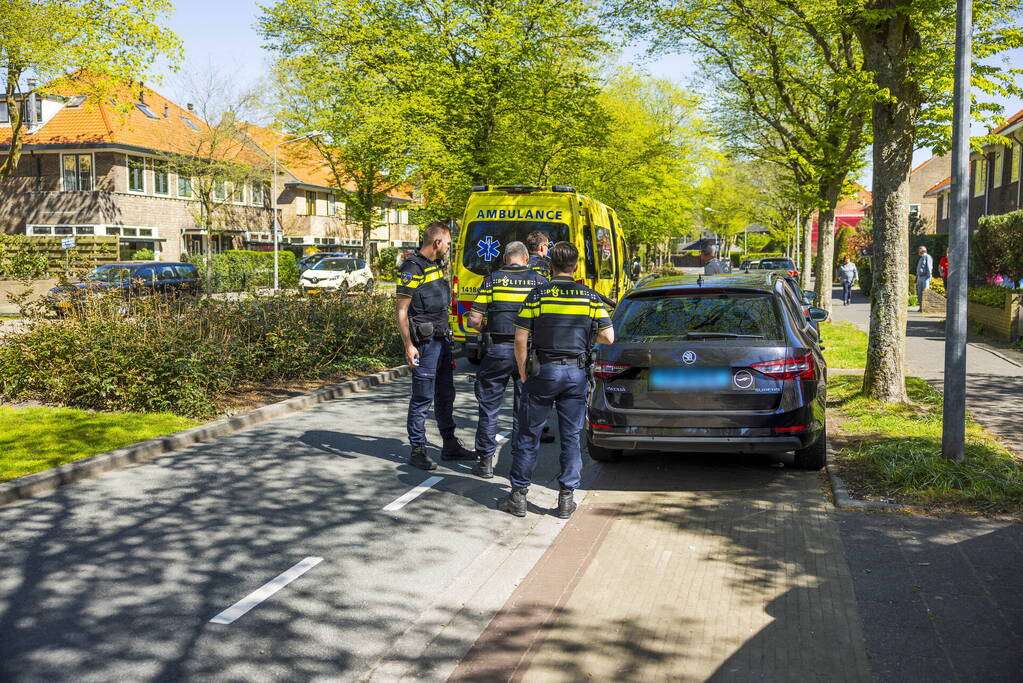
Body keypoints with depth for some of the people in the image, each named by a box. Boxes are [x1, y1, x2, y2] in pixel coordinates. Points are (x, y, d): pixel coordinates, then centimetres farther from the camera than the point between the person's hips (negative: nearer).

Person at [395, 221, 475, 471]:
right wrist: (408, 346, -20)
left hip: (441, 340, 9)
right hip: (425, 343, -9)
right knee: (423, 398, -4)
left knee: (445, 394, 15)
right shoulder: (412, 268, -14)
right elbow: (400, 310, -16)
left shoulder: (435, 265, 14)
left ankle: (450, 445, 25)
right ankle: (417, 450, 5)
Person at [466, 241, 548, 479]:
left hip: (497, 351, -1)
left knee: (489, 406, 10)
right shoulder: (540, 281, 4)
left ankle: (485, 461, 12)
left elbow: (474, 320, -3)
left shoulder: (492, 280, 2)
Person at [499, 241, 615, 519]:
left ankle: (518, 496, 11)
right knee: (571, 437, 9)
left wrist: (523, 373, 4)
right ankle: (566, 499, 11)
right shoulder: (591, 297, 0)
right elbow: (608, 337, 0)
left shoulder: (538, 295, -5)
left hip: (543, 372, -2)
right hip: (576, 373, 2)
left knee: (528, 435, 7)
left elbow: (520, 339, -7)